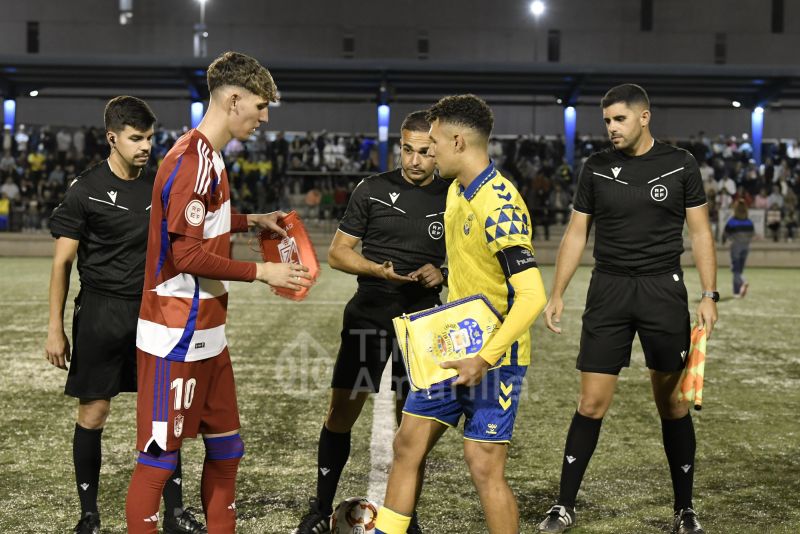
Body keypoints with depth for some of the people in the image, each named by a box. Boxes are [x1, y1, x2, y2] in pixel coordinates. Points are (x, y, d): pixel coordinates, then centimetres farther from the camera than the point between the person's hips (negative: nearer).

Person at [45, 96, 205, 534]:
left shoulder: (160, 187, 6)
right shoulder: (86, 190, -6)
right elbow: (62, 262, -4)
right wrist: (55, 329, -7)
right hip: (100, 313, -3)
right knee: (92, 414, 3)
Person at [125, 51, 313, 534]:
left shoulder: (207, 156, 12)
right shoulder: (193, 160, -19)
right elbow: (187, 254, -22)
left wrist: (251, 221, 15)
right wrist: (260, 272, -15)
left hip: (206, 333, 10)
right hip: (177, 336, -10)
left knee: (226, 447, 16)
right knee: (160, 455, 0)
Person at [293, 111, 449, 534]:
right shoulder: (373, 190, 0)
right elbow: (337, 252, 2)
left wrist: (441, 273, -10)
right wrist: (379, 269, -16)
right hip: (368, 313, 0)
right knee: (341, 411, 0)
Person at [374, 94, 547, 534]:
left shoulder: (499, 207, -22)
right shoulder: (457, 190, 7)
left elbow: (531, 296, -27)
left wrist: (484, 359, -29)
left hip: (493, 359, -9)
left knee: (484, 467, -5)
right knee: (408, 445, 10)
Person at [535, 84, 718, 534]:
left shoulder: (679, 164, 0)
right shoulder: (596, 168, 4)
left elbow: (701, 231, 2)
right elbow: (577, 233, 8)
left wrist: (709, 295, -5)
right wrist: (557, 294, 3)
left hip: (664, 289, -1)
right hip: (609, 289, 1)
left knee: (673, 403, 6)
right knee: (592, 403, -1)